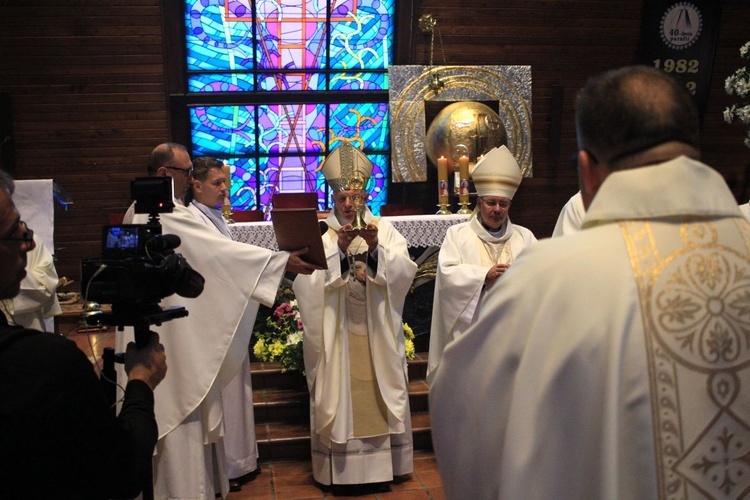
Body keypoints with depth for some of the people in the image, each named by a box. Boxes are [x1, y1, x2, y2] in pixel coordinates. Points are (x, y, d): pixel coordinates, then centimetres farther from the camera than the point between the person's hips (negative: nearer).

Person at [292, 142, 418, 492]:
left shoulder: (385, 230, 5)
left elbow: (405, 272, -7)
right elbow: (305, 280, -13)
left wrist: (376, 247, -21)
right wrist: (338, 249, -21)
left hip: (377, 332, 2)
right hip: (335, 333, -1)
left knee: (379, 396, 7)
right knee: (340, 396, 2)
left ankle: (381, 464, 20)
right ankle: (342, 470, 12)